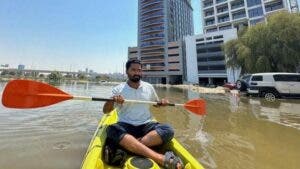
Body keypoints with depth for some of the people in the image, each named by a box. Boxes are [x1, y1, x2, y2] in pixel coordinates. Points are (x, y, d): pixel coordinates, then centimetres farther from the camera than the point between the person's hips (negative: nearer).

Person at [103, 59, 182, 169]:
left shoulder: (149, 87, 7)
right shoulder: (118, 89, 1)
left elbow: (156, 103, 21)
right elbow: (105, 111, -1)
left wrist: (162, 102, -2)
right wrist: (112, 101, -23)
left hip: (146, 125, 2)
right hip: (125, 126, -1)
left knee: (168, 130, -23)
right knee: (112, 130, -34)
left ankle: (129, 146, -29)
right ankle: (159, 158, -41)